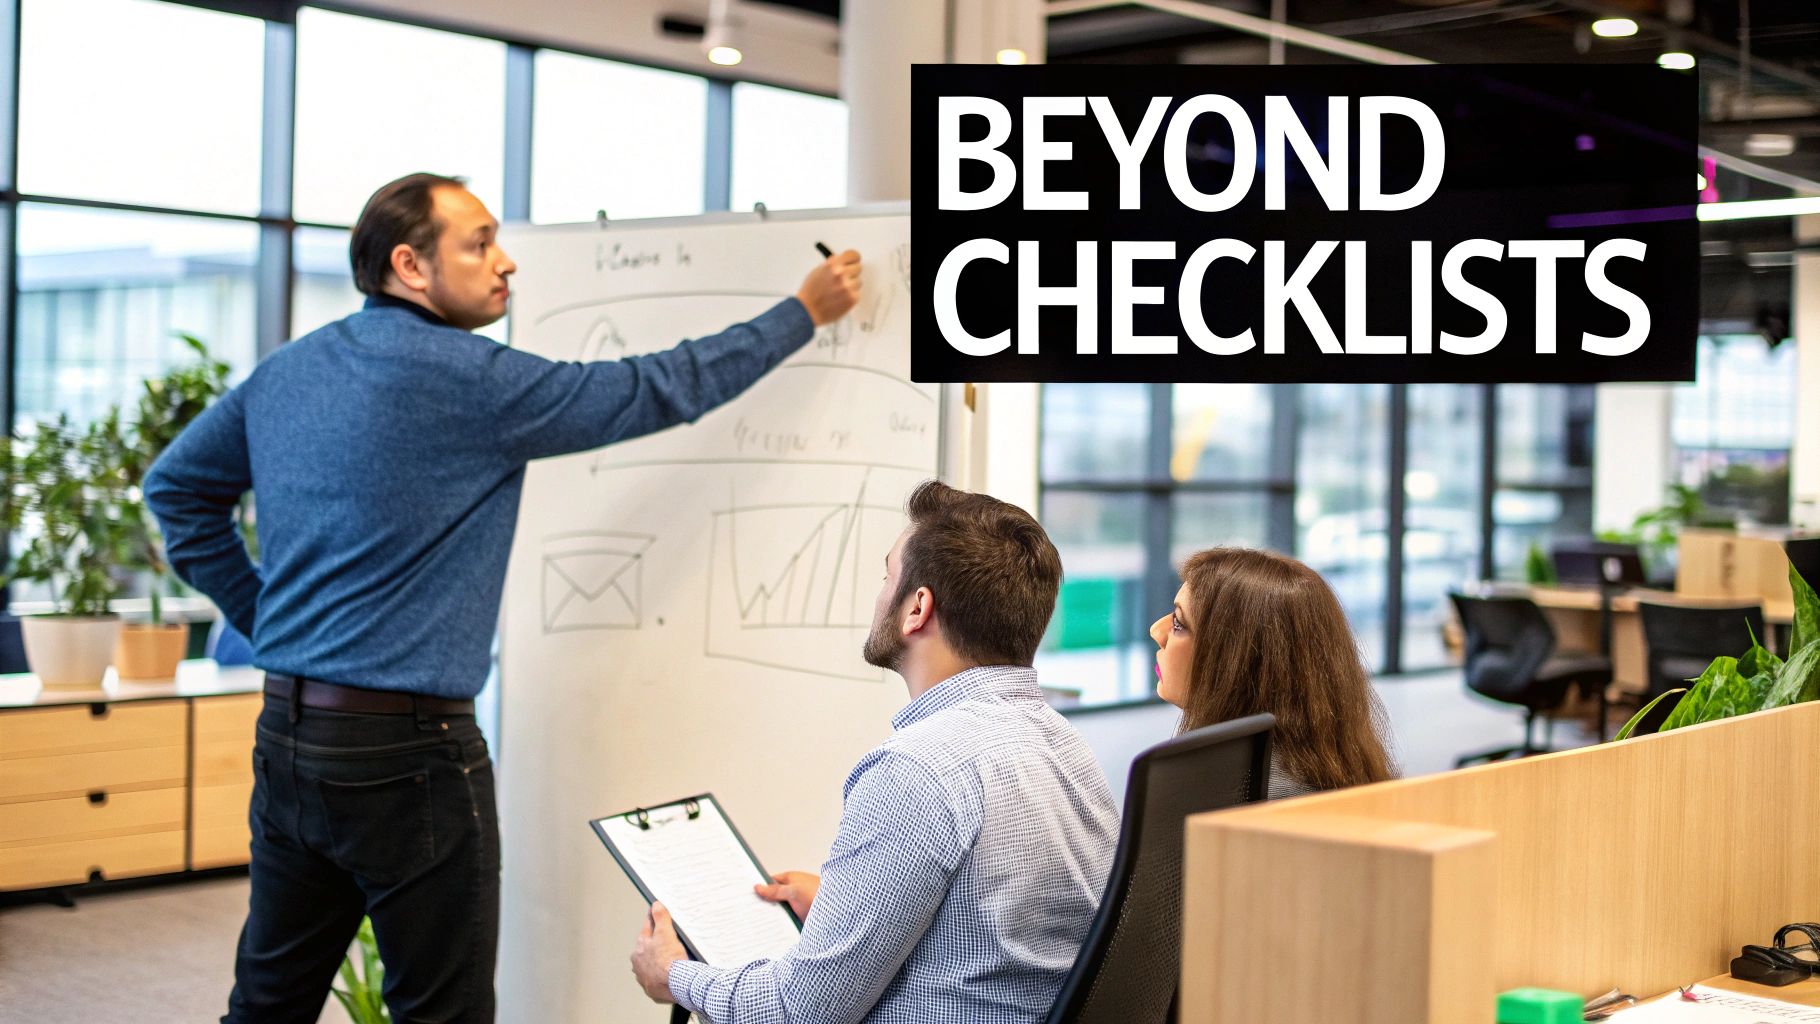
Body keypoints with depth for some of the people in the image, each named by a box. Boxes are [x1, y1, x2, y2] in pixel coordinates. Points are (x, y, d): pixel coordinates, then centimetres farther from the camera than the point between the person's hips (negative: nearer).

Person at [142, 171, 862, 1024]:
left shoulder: (286, 371, 8)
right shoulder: (465, 377, -14)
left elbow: (177, 484, 19)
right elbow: (655, 393, -9)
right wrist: (804, 312, 2)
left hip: (287, 733, 8)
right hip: (406, 750, -8)